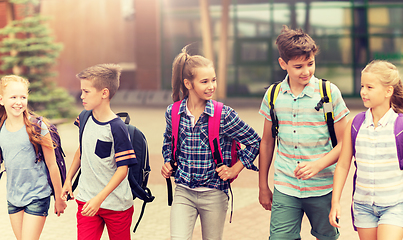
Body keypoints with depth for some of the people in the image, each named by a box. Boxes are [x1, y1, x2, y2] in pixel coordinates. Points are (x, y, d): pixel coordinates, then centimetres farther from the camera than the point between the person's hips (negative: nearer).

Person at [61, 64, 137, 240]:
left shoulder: (116, 128, -18)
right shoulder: (85, 118, 2)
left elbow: (123, 169, -19)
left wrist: (99, 198, -25)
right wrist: (68, 179, 18)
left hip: (116, 205, -5)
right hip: (86, 200, 5)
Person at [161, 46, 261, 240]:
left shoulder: (224, 115, -10)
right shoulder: (173, 113, -2)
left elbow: (254, 142, 1)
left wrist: (235, 169, -3)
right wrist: (167, 163, 5)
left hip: (214, 195, -1)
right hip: (183, 192, 1)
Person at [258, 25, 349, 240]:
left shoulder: (330, 93, -5)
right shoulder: (273, 96, 2)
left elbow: (343, 143, -3)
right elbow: (267, 143, 13)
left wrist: (317, 165, -19)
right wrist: (263, 186, 15)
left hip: (322, 189, -1)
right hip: (284, 190, 1)